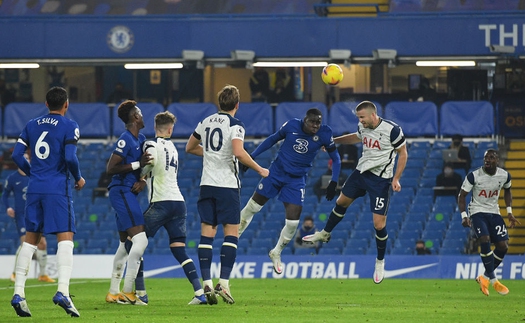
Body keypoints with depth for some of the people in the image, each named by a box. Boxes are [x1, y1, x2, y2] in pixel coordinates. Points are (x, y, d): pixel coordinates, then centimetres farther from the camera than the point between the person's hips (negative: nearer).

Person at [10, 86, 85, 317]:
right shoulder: (69, 126, -4)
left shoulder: (31, 125, 12)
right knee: (65, 238, -6)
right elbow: (70, 158, -14)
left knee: (31, 239, 11)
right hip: (58, 189, -5)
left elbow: (17, 154, 8)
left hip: (35, 188, 5)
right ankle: (62, 292, -21)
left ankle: (18, 293, 5)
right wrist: (78, 178, 4)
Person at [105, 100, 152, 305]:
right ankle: (127, 292, -16)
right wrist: (138, 164, -20)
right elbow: (110, 169, -18)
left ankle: (113, 292, 22)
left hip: (127, 194, 10)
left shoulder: (140, 140, 13)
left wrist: (142, 181, -2)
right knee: (140, 240, -16)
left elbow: (145, 167, 19)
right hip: (122, 193, -10)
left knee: (125, 243, 16)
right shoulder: (126, 140, -15)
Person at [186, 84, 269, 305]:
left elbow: (190, 147, 24)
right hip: (227, 185, -5)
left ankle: (207, 284, -6)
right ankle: (223, 284, -10)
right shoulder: (235, 125, -7)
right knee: (231, 234, 0)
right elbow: (239, 152, -22)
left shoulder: (206, 122, 12)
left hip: (207, 185, 5)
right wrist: (260, 170, -10)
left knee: (207, 235, 2)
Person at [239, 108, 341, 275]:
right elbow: (273, 139, 4)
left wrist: (333, 183, -8)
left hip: (296, 180, 0)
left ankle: (276, 253, 17)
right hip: (277, 171, 0)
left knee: (293, 222, -8)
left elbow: (335, 158, 0)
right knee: (253, 207, 8)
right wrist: (252, 156, 5)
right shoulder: (291, 126, -13)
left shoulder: (324, 134, -13)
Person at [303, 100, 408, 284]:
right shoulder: (363, 127, -2)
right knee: (342, 201, 22)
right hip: (361, 172, 7)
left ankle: (380, 262, 15)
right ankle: (324, 234, 47)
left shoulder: (392, 130, -22)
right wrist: (333, 141, 26)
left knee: (379, 224, -7)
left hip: (380, 179, -7)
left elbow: (403, 154, -11)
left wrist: (396, 179, -18)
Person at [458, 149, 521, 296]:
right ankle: (493, 280, -15)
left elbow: (507, 191, 17)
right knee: (485, 240, -26)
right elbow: (462, 196, -8)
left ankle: (485, 277, 11)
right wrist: (464, 216, -20)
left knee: (503, 246, -8)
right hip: (477, 211, -4)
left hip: (494, 212, 4)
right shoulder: (473, 176, -16)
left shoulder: (504, 175, -5)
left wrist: (509, 212, 9)